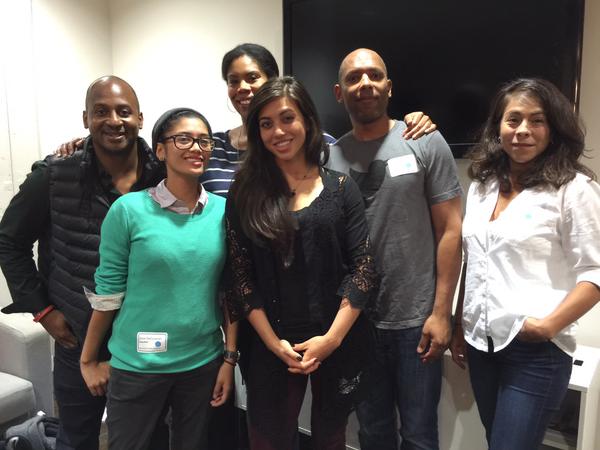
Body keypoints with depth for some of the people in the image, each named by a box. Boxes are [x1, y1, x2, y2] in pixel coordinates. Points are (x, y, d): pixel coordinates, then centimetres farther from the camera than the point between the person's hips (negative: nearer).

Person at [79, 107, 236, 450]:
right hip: (138, 364, -2)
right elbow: (108, 290, -5)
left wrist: (230, 357, 1)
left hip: (204, 362, 3)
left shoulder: (224, 211, -3)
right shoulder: (129, 209, -11)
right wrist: (89, 360, 2)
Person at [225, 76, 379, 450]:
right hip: (271, 347, 0)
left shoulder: (341, 188, 0)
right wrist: (273, 343, -9)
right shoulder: (245, 194, -1)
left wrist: (331, 338, -11)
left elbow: (364, 268, -5)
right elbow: (240, 277, -3)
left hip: (340, 343, 1)